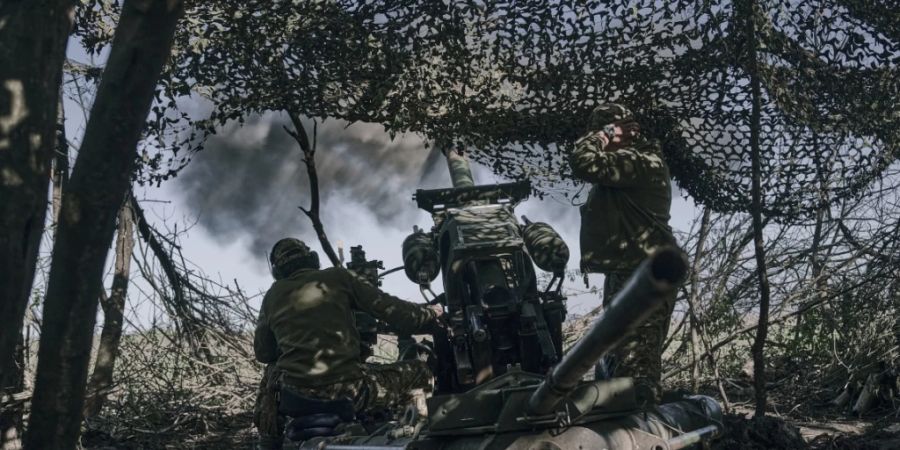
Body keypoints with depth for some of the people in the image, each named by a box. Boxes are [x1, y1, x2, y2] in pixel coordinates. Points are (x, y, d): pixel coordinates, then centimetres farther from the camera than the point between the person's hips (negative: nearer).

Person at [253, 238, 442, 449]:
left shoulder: (272, 297, 12)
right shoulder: (338, 278, 5)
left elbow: (262, 354, 20)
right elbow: (391, 310, 3)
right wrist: (432, 315, 19)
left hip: (294, 393, 3)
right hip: (347, 390, -3)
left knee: (272, 371, 38)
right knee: (420, 372, 14)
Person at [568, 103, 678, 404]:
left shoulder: (641, 161, -14)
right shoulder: (625, 163, 19)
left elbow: (584, 163, -24)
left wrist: (601, 136, -9)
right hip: (624, 275, 11)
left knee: (636, 370, -14)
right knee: (614, 365, 19)